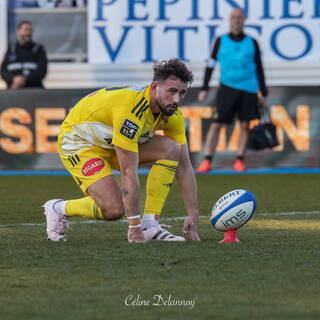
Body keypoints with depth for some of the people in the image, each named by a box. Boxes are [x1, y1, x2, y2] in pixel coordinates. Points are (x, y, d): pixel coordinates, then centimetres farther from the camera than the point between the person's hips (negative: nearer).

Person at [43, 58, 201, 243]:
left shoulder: (173, 114, -12)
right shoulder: (131, 110, -36)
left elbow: (184, 165, -4)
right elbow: (128, 173, -35)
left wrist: (193, 214, -11)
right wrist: (134, 227, -34)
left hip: (111, 142, 8)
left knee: (171, 149, -15)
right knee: (114, 209, -24)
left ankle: (150, 226, -12)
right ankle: (58, 209, 5)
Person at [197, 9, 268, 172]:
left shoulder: (252, 43, 8)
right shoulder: (221, 41, 7)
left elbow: (259, 69, 13)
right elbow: (210, 65, 10)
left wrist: (263, 93, 11)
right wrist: (204, 89, 3)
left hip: (248, 89, 1)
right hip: (227, 88, -1)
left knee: (245, 125, 0)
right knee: (216, 124, -7)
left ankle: (239, 161, 9)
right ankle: (207, 161, -5)